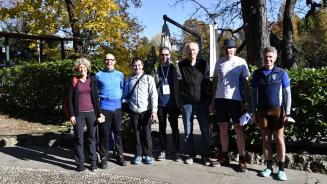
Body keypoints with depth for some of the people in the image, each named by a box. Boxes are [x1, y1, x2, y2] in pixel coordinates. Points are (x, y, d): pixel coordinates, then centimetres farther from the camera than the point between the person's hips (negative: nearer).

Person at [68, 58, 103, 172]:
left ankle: (93, 163, 15)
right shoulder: (74, 82, 4)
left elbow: (96, 97, 6)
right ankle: (80, 164, 11)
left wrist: (99, 113, 0)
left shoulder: (92, 80, 7)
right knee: (78, 139, 1)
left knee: (92, 138, 6)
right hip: (79, 114, -1)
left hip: (91, 113, 1)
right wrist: (71, 114, -5)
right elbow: (70, 99, 2)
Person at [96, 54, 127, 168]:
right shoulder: (99, 75, 3)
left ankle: (120, 156, 20)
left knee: (118, 132, 9)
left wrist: (121, 99, 8)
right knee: (104, 133, 0)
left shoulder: (120, 75, 10)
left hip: (117, 107, 2)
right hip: (104, 107, -2)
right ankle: (103, 157, 11)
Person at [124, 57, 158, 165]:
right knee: (136, 134, 9)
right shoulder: (129, 80, 9)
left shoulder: (148, 78, 2)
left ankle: (148, 155, 17)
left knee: (146, 133, 2)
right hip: (134, 111, 2)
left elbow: (154, 95, -3)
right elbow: (125, 94, 14)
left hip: (146, 111, -2)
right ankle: (138, 155, 23)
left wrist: (154, 111, -10)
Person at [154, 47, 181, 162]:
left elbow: (178, 85, 4)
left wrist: (178, 102, -2)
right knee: (162, 127, 8)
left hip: (172, 103, -1)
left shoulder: (174, 68, 5)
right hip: (161, 103, 1)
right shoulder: (156, 70, 6)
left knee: (174, 127, 2)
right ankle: (163, 151, 18)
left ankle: (176, 152, 9)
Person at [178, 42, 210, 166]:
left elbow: (207, 82, 7)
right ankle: (191, 154, 20)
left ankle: (205, 155, 16)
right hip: (187, 103, 0)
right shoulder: (181, 65, 3)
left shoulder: (203, 64, 4)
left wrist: (208, 100, 3)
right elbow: (179, 84, 4)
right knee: (188, 131, 7)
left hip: (202, 102, 0)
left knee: (205, 131, 3)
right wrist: (180, 101, -1)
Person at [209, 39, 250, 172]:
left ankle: (242, 159, 6)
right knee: (223, 127, 9)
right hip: (220, 98, 4)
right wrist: (212, 101, 10)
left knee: (238, 127, -1)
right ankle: (224, 157, 20)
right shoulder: (219, 63, 10)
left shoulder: (241, 62, 1)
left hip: (235, 99, -3)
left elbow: (245, 83, 3)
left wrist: (246, 101, -4)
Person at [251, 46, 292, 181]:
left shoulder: (281, 73, 1)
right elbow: (254, 93, 9)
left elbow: (287, 93, 2)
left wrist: (287, 112, -4)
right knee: (266, 139, 7)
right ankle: (269, 167, 17)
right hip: (262, 111, 2)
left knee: (279, 138, 2)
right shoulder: (257, 73, 5)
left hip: (277, 110, -2)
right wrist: (254, 112, 5)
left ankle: (281, 169, 11)